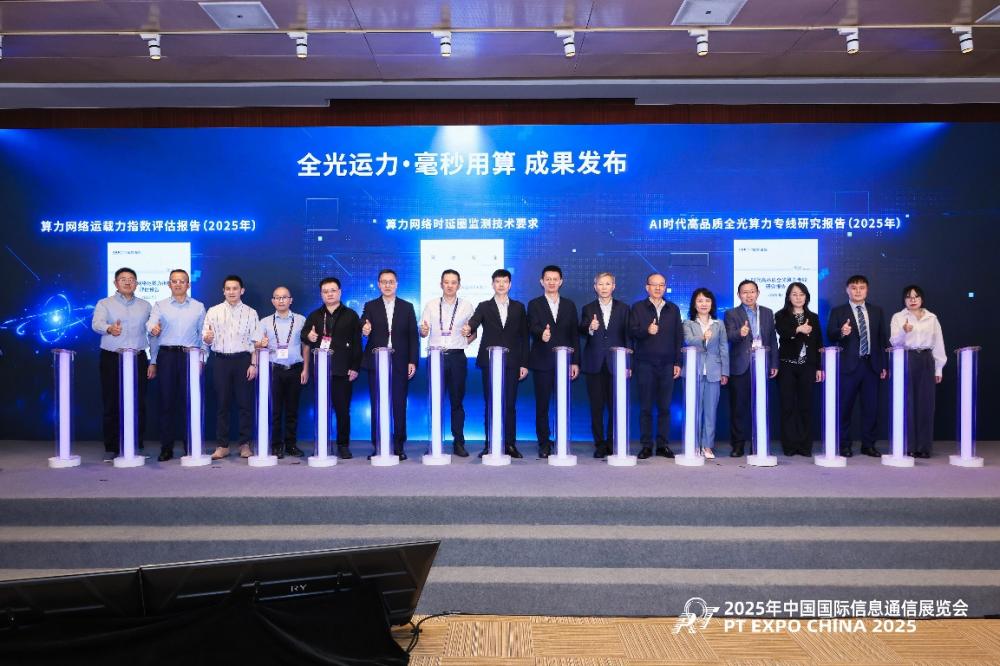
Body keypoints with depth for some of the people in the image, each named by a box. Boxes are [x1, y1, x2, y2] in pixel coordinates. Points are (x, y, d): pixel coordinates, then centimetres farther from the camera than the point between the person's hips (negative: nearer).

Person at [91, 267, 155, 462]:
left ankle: (137, 447, 10)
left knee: (138, 405, 0)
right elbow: (96, 324, -14)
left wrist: (153, 362, 6)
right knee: (111, 404, 0)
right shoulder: (105, 304, 6)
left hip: (138, 359, 2)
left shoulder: (145, 306, 13)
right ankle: (111, 448, 9)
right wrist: (109, 328, -38)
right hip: (111, 359, -1)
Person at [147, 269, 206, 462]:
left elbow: (203, 335, 11)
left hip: (190, 356, 0)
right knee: (167, 401, 0)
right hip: (166, 355, 0)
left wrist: (201, 359, 3)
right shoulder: (160, 306, 11)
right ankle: (166, 448, 6)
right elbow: (152, 328, 1)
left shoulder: (199, 307, 12)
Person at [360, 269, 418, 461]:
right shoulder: (370, 306, 9)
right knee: (377, 406, 2)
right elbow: (363, 328, -3)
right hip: (376, 363, 0)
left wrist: (412, 362, -2)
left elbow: (413, 336, 6)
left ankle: (399, 446, 8)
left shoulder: (407, 307, 9)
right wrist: (364, 330, -27)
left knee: (399, 407, 1)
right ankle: (377, 446, 9)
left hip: (400, 364, 0)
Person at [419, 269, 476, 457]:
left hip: (457, 357, 0)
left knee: (457, 401, 3)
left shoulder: (467, 306, 7)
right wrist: (423, 331, -15)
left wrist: (464, 342, -7)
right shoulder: (431, 305, 8)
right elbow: (422, 332, 6)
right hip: (435, 355, 0)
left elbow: (474, 334, 10)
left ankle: (458, 443, 9)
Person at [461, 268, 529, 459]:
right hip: (489, 362, 0)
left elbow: (524, 336, 9)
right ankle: (490, 445, 7)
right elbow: (474, 321, -11)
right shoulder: (484, 307, 8)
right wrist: (468, 329, -36)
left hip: (511, 363, 0)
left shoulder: (518, 307, 11)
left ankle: (510, 445, 7)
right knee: (490, 405, 2)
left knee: (510, 405, 0)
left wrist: (524, 363, 3)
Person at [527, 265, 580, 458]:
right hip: (542, 363, -2)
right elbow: (532, 328, -12)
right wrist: (541, 334, -35)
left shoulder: (569, 305, 12)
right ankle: (544, 444, 9)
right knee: (542, 405, 1)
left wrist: (575, 362, 2)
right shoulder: (534, 305, 5)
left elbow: (574, 334, 9)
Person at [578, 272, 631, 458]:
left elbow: (627, 336, 6)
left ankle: (613, 443, 11)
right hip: (595, 364, 0)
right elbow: (581, 332, -6)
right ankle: (600, 444, 9)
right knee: (596, 406, 1)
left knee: (615, 406, 0)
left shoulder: (623, 308, 8)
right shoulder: (588, 309, 8)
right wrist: (590, 328, -29)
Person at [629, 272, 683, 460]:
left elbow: (679, 337, 12)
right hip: (645, 363, -2)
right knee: (646, 407, 1)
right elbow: (632, 331, -4)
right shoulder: (638, 308, 7)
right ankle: (646, 446, 6)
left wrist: (678, 363, 5)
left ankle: (663, 445, 10)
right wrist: (647, 331, -24)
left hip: (667, 364, 2)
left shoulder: (673, 309, 14)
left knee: (665, 407, 3)